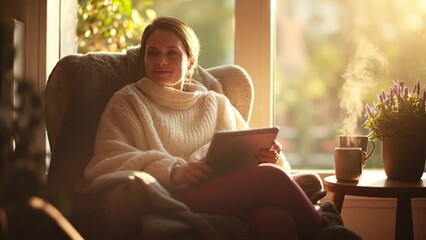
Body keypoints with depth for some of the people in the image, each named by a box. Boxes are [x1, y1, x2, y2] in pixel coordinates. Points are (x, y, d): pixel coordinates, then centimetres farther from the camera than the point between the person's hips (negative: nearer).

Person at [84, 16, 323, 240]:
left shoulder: (217, 104, 27)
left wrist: (269, 155, -6)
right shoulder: (128, 102, 16)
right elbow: (107, 161, -2)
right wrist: (175, 170, -18)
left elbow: (249, 153, 20)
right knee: (270, 176, -28)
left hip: (232, 196, 4)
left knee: (274, 216, -34)